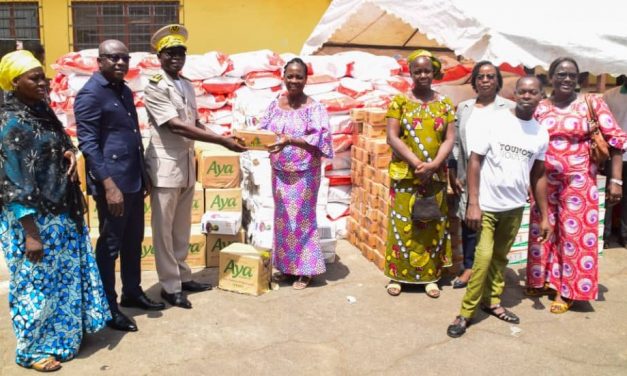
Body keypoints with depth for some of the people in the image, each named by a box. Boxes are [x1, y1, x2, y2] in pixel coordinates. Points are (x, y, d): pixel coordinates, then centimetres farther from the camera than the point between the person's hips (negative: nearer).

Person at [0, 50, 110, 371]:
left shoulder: (42, 110, 6)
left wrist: (71, 151, 1)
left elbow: (62, 141, 24)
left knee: (67, 276, 20)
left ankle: (63, 334, 40)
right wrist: (31, 233, -23)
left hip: (62, 212, 9)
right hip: (34, 218, -9)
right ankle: (33, 350, 25)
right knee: (38, 284, 6)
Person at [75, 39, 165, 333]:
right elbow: (88, 143, -17)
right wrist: (108, 185, -23)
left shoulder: (124, 91, 15)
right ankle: (108, 308, 15)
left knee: (133, 241, 17)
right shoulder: (90, 94, -11)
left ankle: (132, 293, 33)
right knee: (110, 245, 2)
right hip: (113, 183, -8)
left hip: (134, 181, 9)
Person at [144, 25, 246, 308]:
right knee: (164, 229, 4)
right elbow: (177, 126, -22)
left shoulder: (188, 85, 11)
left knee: (182, 227, 16)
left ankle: (183, 277, 28)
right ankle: (170, 286, 13)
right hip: (165, 165, -7)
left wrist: (222, 139, 0)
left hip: (187, 164, 7)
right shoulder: (155, 88, -13)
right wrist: (222, 141, -24)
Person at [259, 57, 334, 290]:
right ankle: (286, 266, 25)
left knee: (302, 219, 1)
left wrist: (290, 140, -30)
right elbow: (263, 131, 4)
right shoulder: (275, 105, 7)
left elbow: (318, 139, -18)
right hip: (280, 172, 5)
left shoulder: (314, 108, -9)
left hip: (304, 173, -5)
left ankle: (305, 270, 14)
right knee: (282, 218, 12)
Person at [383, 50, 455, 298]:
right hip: (405, 174, -2)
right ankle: (397, 275, 14)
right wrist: (417, 163, -16)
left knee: (433, 225, 7)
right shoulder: (399, 101, -1)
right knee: (403, 224, 2)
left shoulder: (445, 104, 5)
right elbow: (392, 137, -9)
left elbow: (450, 139, -1)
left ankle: (431, 276, 18)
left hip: (436, 175, 2)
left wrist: (432, 165, -16)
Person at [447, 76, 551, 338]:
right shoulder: (495, 120, -8)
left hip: (514, 207, 4)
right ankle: (466, 312, 4)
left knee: (500, 257, 14)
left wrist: (544, 216, 10)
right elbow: (474, 161, -9)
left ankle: (492, 301, 30)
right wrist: (473, 204, -15)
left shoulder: (541, 134, 4)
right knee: (483, 257, -8)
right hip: (486, 205, -4)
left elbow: (538, 176, 11)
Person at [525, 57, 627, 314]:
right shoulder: (539, 108, 3)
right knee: (542, 233, 12)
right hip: (544, 182, 3)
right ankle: (543, 280, 31)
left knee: (574, 236, 4)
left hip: (578, 183, -2)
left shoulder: (592, 104, -3)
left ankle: (567, 291, 18)